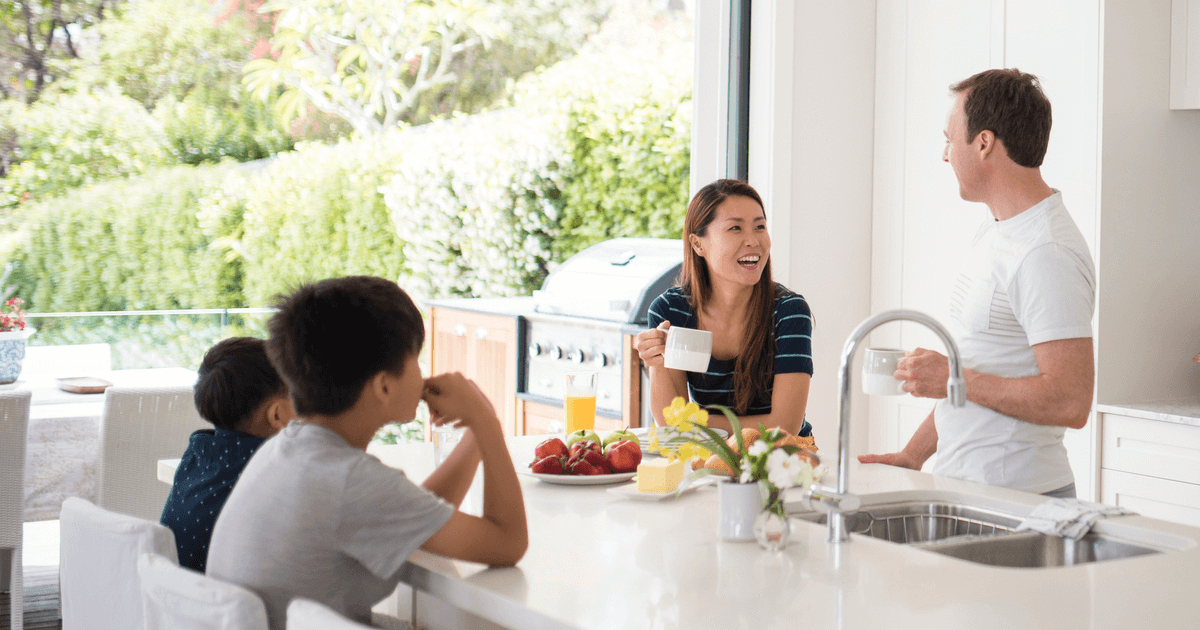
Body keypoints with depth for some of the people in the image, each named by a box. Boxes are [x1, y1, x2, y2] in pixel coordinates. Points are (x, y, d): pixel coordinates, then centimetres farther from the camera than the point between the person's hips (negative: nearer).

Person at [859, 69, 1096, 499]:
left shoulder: (1048, 256, -18)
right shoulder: (994, 234, 14)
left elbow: (1071, 402, -24)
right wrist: (912, 456, 13)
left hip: (1018, 499, -8)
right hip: (963, 484, 8)